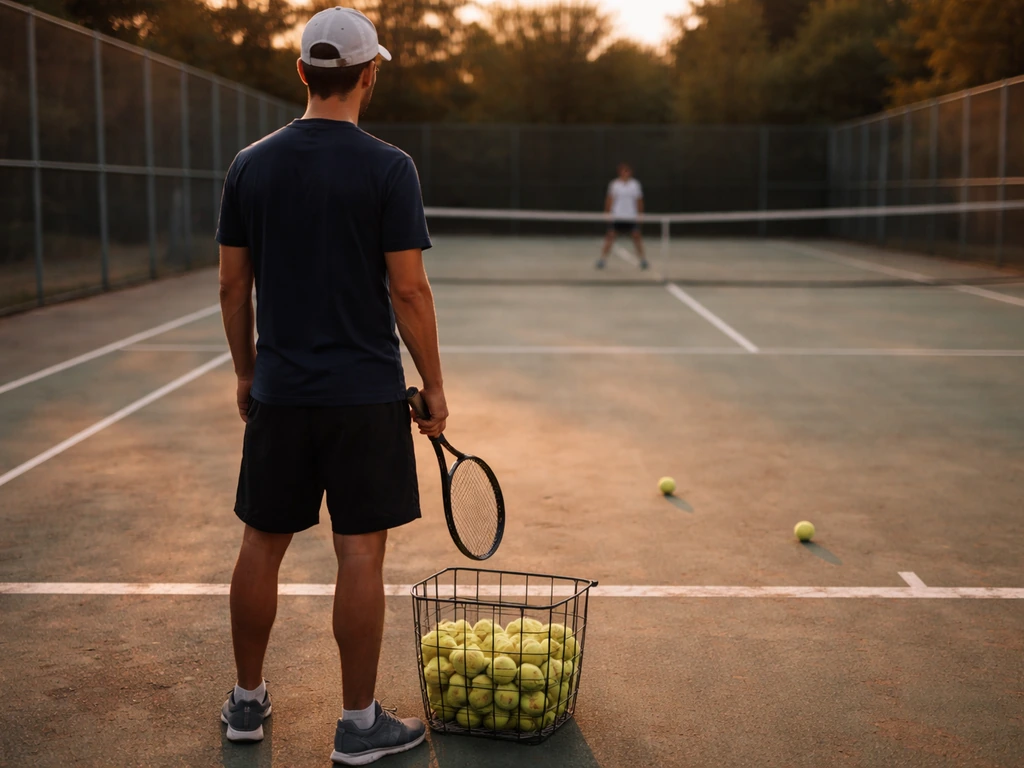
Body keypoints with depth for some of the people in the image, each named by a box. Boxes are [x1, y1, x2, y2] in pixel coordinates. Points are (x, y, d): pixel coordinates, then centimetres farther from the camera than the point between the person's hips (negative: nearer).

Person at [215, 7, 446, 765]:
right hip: (365, 394, -4)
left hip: (278, 392, 4)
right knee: (361, 556, 4)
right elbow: (408, 289, -11)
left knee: (263, 545, 14)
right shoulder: (389, 169, -10)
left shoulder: (251, 165, 2)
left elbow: (233, 283, 6)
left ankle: (248, 701, 28)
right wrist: (434, 386, -1)